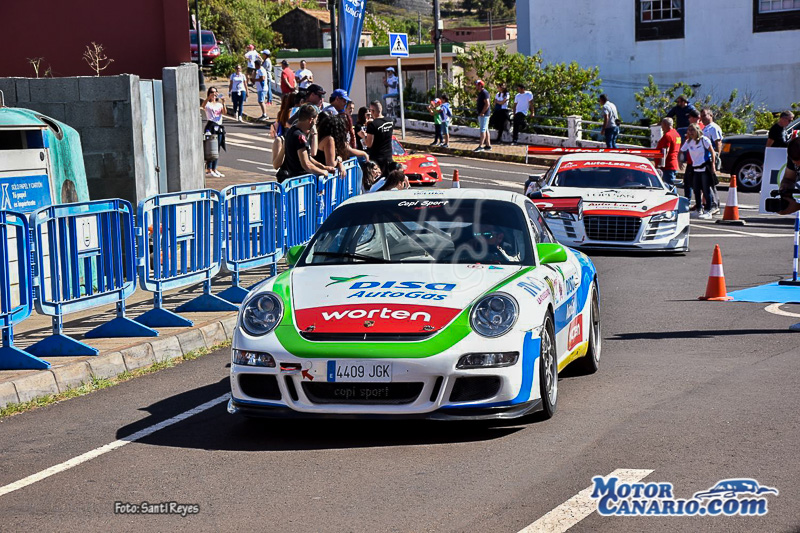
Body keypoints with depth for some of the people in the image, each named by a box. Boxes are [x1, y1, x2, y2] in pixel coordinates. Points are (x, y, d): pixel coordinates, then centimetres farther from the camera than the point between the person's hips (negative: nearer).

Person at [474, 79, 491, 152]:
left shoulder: (484, 92, -14)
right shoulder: (480, 93, 17)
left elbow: (487, 104, -21)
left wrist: (482, 113, -21)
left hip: (483, 115, -10)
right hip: (481, 114, 10)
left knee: (483, 130, -12)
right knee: (486, 130, 12)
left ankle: (481, 146, -15)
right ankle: (488, 145, 15)